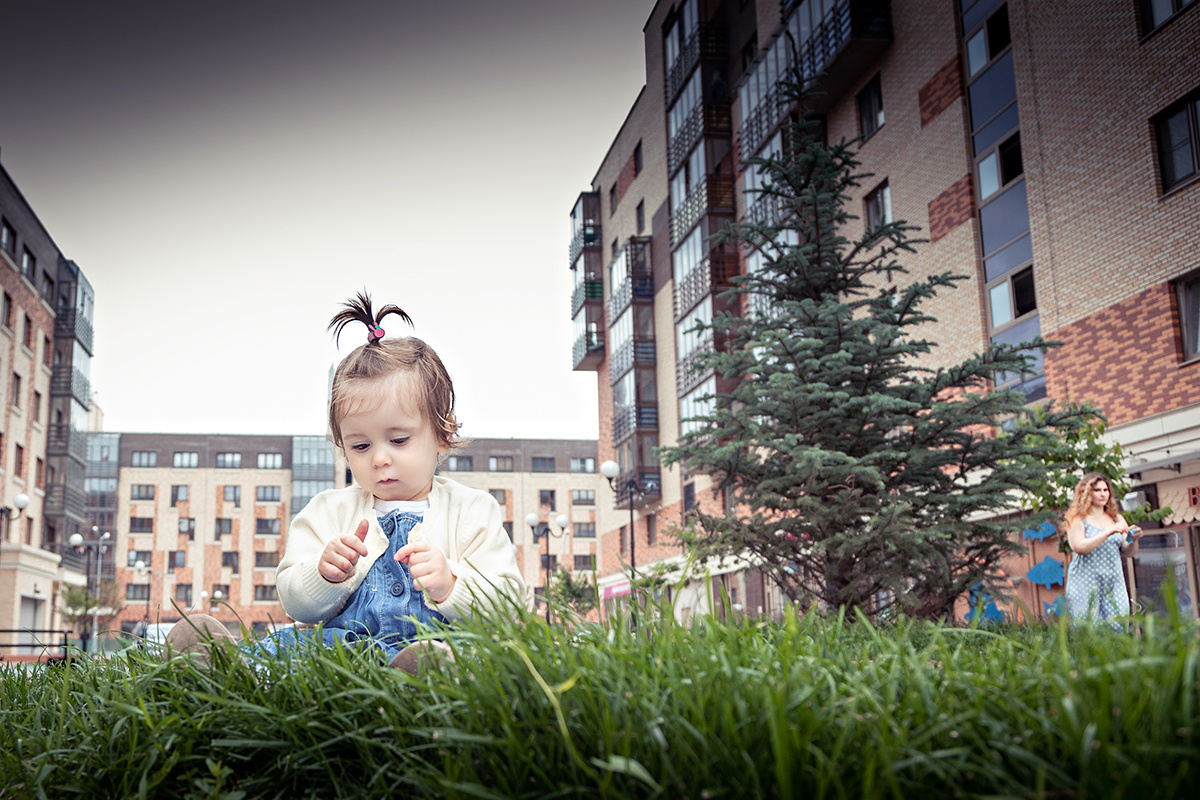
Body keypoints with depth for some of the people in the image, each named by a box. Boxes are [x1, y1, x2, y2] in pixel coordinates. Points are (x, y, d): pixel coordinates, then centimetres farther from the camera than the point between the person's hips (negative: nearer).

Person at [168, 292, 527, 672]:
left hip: (438, 644, -3)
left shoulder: (473, 511, 10)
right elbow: (294, 603, 14)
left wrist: (451, 586, -17)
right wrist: (325, 574, -9)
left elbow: (507, 604, 3)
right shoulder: (329, 511, 18)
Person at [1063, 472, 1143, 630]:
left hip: (1113, 584, 4)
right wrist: (1108, 532, -19)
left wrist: (1133, 539, -11)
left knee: (1119, 629, -1)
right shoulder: (1077, 519, -1)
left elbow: (1129, 552, 11)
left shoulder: (1116, 518, 13)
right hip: (1086, 584, -4)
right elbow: (1079, 547, -16)